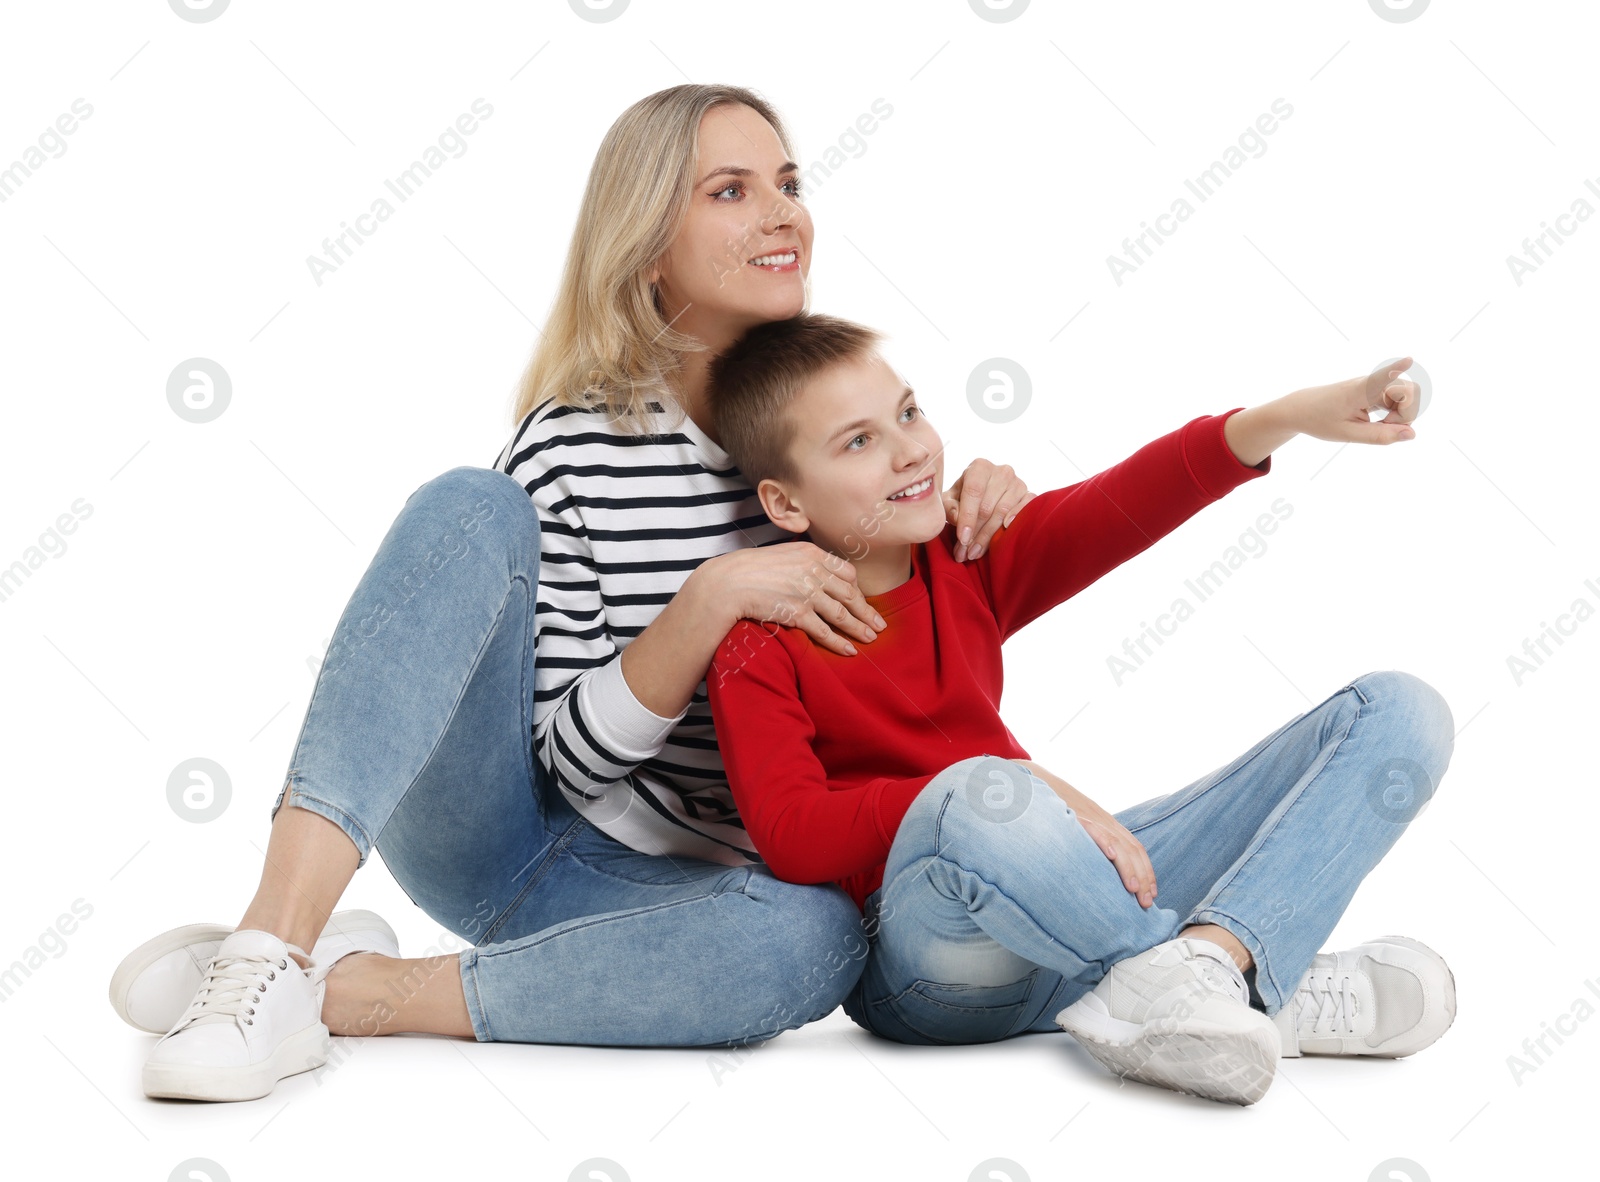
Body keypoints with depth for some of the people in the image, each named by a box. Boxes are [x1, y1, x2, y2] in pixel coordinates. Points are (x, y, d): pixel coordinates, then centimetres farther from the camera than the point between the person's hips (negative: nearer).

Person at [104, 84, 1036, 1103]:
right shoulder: (570, 445, -11)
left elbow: (886, 649, 13)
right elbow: (574, 752, -13)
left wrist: (965, 516, -6)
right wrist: (717, 592, -28)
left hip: (646, 886, 3)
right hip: (488, 833, -2)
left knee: (818, 936, -34)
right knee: (473, 511, -27)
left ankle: (352, 991, -23)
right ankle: (275, 944, -37)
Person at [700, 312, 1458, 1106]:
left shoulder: (967, 563, 9)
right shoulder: (761, 641, -6)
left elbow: (1117, 508, -8)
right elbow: (791, 837, -21)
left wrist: (1285, 417, -25)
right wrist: (1010, 791, -29)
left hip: (1086, 888, 7)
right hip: (937, 964, -6)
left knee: (1399, 712, 0)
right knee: (976, 804, -44)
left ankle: (1202, 962, -28)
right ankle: (1279, 991, -22)